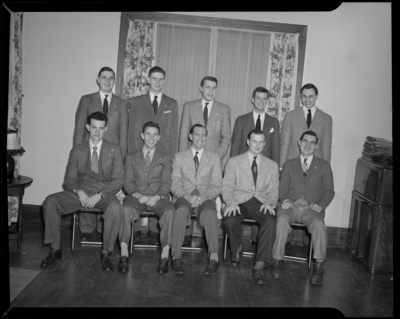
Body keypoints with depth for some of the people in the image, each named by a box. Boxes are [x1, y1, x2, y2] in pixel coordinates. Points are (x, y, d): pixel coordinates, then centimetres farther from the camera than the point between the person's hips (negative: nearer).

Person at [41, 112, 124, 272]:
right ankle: (55, 249, -9)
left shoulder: (114, 150, 3)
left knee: (115, 208, -36)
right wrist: (79, 192, -17)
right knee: (50, 201, -22)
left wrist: (99, 195, -18)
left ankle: (106, 253, -18)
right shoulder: (77, 151, 9)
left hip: (104, 194, -2)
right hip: (80, 192, 2)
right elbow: (69, 179, 6)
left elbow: (118, 180, -3)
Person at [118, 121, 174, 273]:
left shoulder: (165, 159, 15)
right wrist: (138, 195, -15)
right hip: (137, 197, 0)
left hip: (158, 198, 0)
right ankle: (124, 254, -28)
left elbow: (166, 182, 2)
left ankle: (165, 256, -29)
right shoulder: (131, 157, 17)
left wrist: (157, 197, -18)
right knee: (125, 208, -34)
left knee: (170, 210, -33)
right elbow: (128, 182, 6)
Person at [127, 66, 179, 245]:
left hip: (163, 153, 0)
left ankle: (154, 230, 8)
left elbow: (174, 132, 7)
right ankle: (135, 228, 10)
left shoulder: (172, 104, 11)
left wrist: (172, 156, 0)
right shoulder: (137, 102, 9)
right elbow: (131, 129, 7)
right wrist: (131, 154, -1)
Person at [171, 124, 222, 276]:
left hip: (206, 198, 0)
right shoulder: (179, 157, 14)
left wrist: (204, 197, -15)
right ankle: (176, 257, -34)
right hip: (184, 196, 0)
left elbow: (216, 185, 6)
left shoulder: (214, 158, 14)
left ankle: (214, 257, -38)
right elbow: (175, 185, 6)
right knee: (181, 211, -35)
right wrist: (188, 196, -15)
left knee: (210, 212, -36)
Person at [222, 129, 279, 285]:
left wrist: (268, 203, -13)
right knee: (230, 221, -33)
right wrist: (231, 202, -17)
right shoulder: (233, 162, 12)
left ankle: (259, 267, -28)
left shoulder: (272, 165, 17)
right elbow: (226, 186, 4)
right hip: (239, 201, -1)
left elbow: (273, 190, 10)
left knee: (271, 221, -33)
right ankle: (237, 249, 2)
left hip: (260, 203, 1)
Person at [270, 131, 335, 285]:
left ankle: (319, 266, -21)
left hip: (312, 208, 0)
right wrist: (285, 200, -12)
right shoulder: (289, 164, 21)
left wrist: (320, 204, -10)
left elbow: (329, 191, 10)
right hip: (291, 206, 1)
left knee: (319, 225, -33)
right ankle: (277, 261, -22)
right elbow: (283, 187, 11)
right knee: (281, 220, -32)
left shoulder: (324, 165, 17)